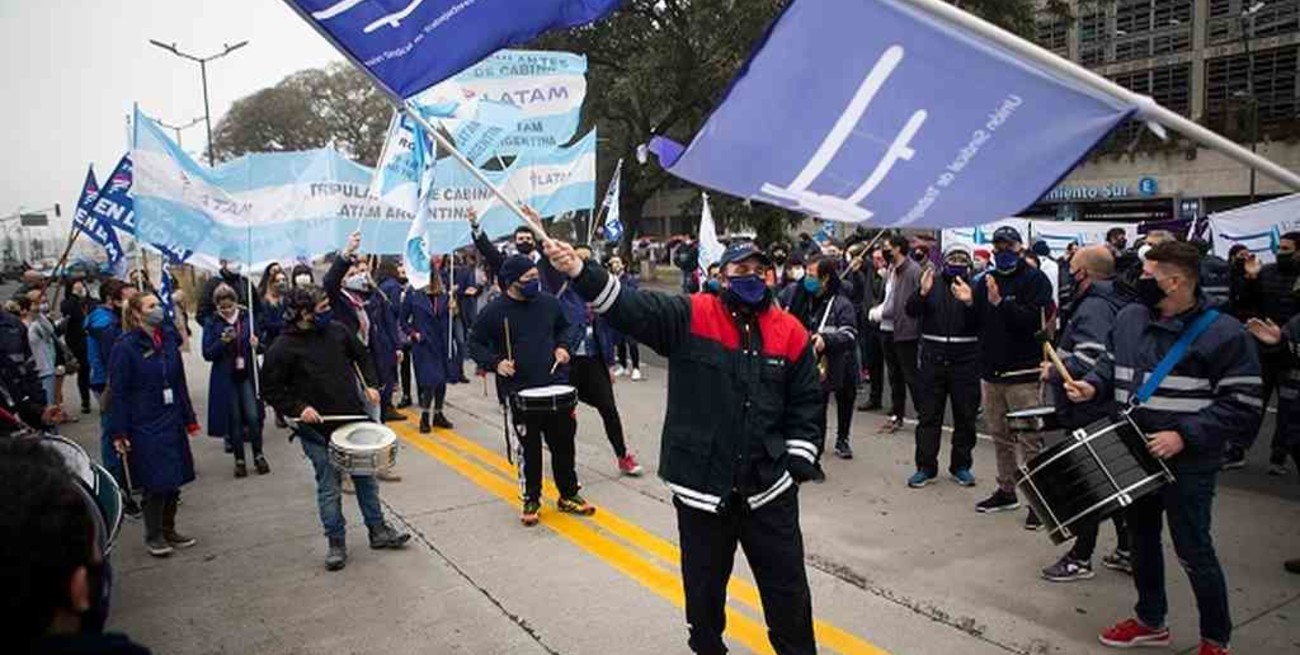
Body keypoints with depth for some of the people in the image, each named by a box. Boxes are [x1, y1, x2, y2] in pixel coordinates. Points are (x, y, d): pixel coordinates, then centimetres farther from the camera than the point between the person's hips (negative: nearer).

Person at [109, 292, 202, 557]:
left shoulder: (168, 339, 6)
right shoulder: (126, 346, -10)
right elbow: (118, 392, -10)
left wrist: (189, 419, 12)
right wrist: (119, 433, -12)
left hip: (172, 422, 6)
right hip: (144, 426, -6)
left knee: (175, 479, 11)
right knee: (156, 481, -1)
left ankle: (168, 529, 27)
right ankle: (153, 536, 16)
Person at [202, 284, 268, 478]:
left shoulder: (248, 317, -1)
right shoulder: (212, 324, -3)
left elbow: (261, 347, 6)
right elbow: (207, 354, -6)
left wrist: (256, 344, -17)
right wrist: (223, 341, -21)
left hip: (247, 375, 0)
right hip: (226, 378, 0)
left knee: (253, 416, -4)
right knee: (234, 420, 6)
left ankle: (258, 456, 14)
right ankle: (240, 460, 19)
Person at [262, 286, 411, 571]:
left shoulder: (338, 330, -1)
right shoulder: (282, 349, -13)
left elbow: (362, 356, 15)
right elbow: (270, 390, -6)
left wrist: (371, 384, 2)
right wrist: (298, 408, -17)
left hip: (354, 420, 4)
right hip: (319, 430, -4)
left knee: (367, 478, 13)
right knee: (329, 489, 5)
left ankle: (378, 530, 28)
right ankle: (336, 543, 21)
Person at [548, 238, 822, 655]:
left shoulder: (789, 332, 1)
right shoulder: (689, 317, -6)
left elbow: (806, 405, 7)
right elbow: (631, 307, -18)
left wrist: (799, 464, 2)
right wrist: (580, 272, -33)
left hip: (770, 489, 1)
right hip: (701, 488, -1)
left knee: (787, 586, 13)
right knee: (704, 585, 17)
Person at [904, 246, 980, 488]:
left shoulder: (974, 287, 0)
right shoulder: (933, 283, 5)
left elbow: (982, 322, -12)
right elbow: (911, 311, -4)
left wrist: (969, 302, -31)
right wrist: (922, 293, -24)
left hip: (965, 362, -1)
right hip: (932, 360, 1)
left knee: (965, 417, 8)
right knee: (928, 415, 4)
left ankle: (961, 466, 22)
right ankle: (926, 467, 12)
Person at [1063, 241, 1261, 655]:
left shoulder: (1223, 334, -15)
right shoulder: (1129, 318, 3)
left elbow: (1243, 405, -15)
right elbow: (1111, 363, 18)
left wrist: (1185, 436, -22)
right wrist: (1093, 385, -2)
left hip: (1188, 465, -6)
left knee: (1193, 551, 3)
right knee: (1142, 539, 19)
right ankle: (1150, 621, 37)